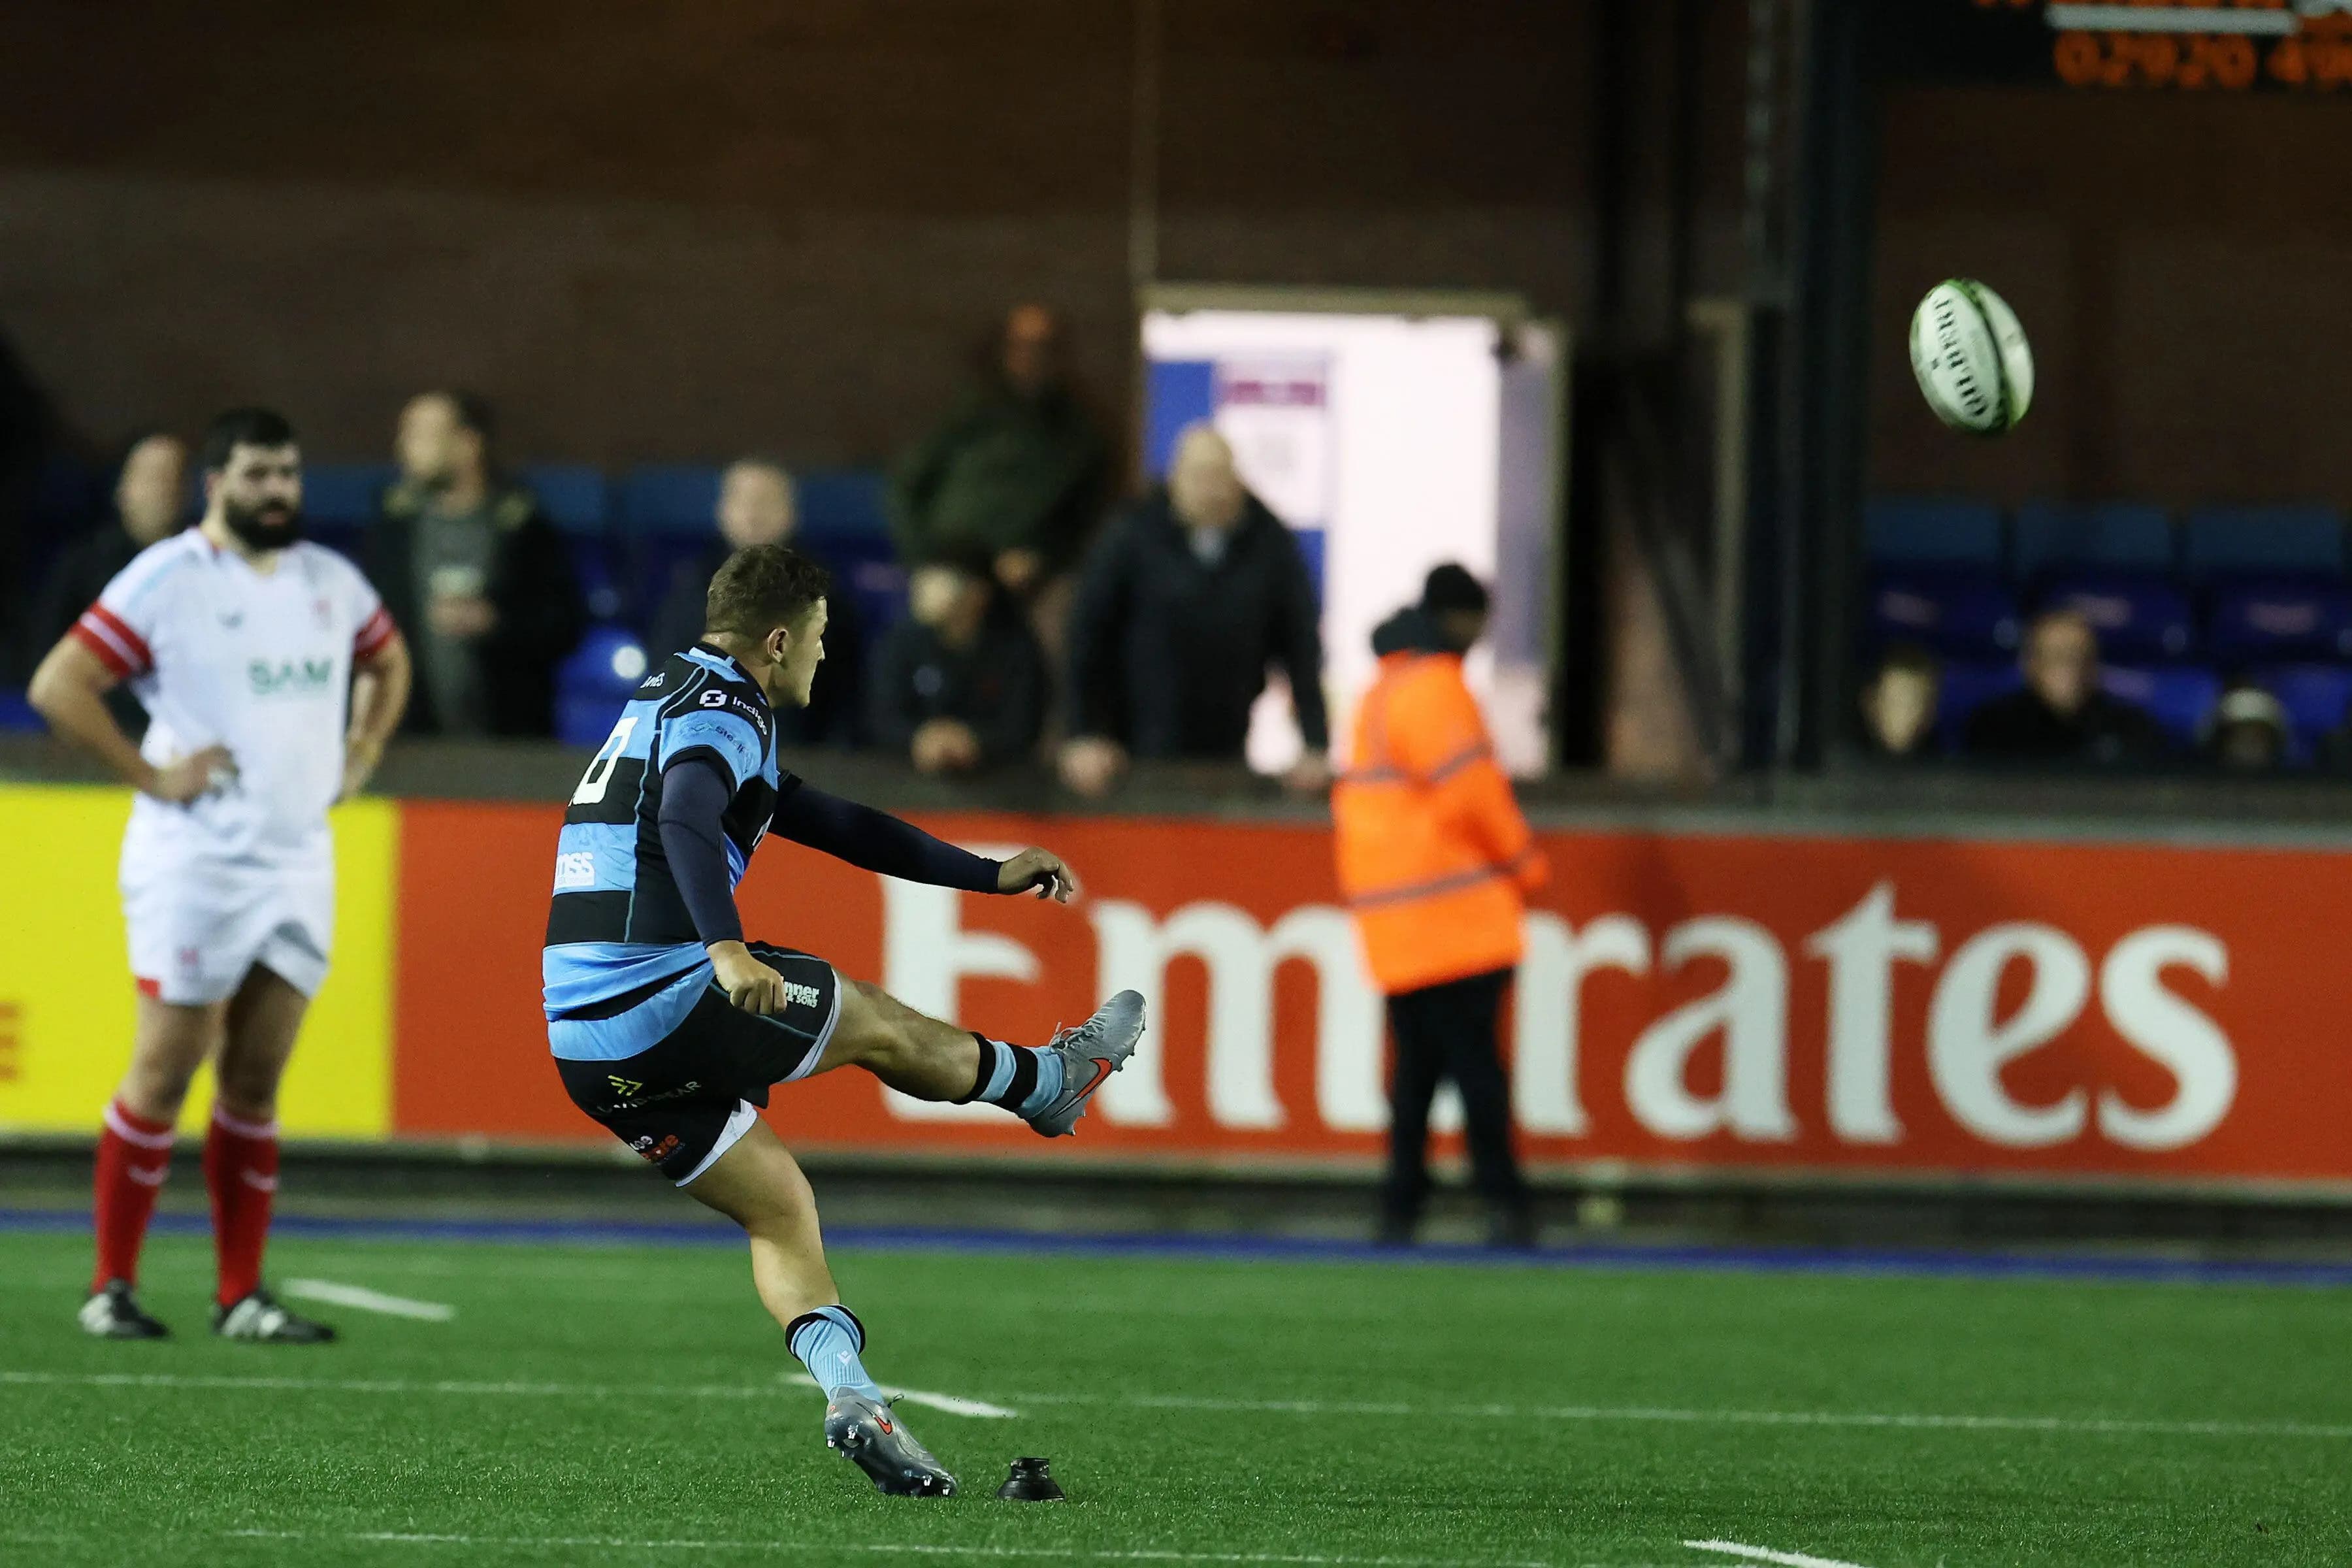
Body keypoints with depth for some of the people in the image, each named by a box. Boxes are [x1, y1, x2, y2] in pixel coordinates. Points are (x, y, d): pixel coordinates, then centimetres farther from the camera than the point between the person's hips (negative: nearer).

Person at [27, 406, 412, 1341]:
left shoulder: (332, 583, 11)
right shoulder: (166, 580, -8)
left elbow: (387, 662, 32)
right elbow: (58, 686, -12)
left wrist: (360, 756, 17)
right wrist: (150, 775, -13)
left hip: (300, 861, 6)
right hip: (195, 865, -6)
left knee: (255, 1082, 6)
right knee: (165, 1072, -3)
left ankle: (241, 1298, 9)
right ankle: (112, 1288, 4)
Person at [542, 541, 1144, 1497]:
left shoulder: (675, 697, 24)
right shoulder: (722, 712, -8)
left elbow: (830, 823, 31)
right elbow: (685, 819, -31)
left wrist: (990, 875, 34)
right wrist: (727, 948, -45)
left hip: (583, 1040, 9)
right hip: (664, 1000, -9)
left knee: (777, 1204, 12)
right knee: (882, 1026, 13)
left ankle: (849, 1393, -2)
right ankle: (1049, 1083, 36)